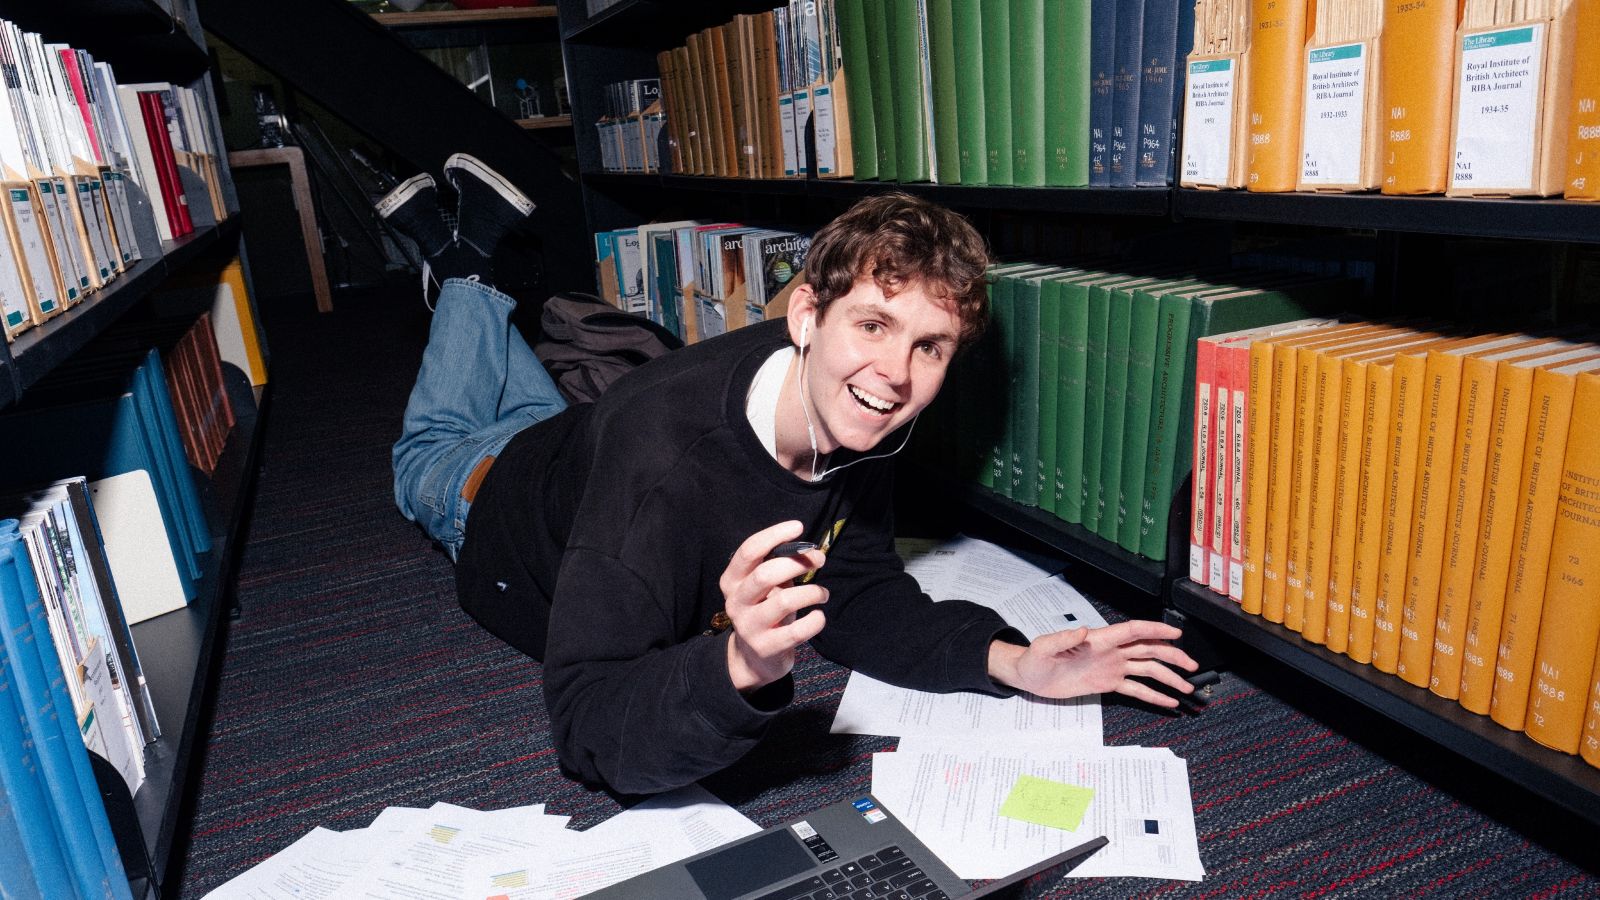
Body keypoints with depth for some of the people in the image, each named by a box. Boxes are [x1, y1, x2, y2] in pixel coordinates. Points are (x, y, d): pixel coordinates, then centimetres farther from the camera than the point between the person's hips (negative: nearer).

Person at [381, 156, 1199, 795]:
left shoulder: (853, 418, -31)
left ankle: (480, 244, 44)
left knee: (547, 415, 38)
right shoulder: (665, 457, -50)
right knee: (430, 456, 32)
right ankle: (460, 264, 39)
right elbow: (585, 725, -49)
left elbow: (854, 594, -22)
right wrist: (740, 668, -68)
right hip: (500, 495, -4)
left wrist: (1009, 659, -36)